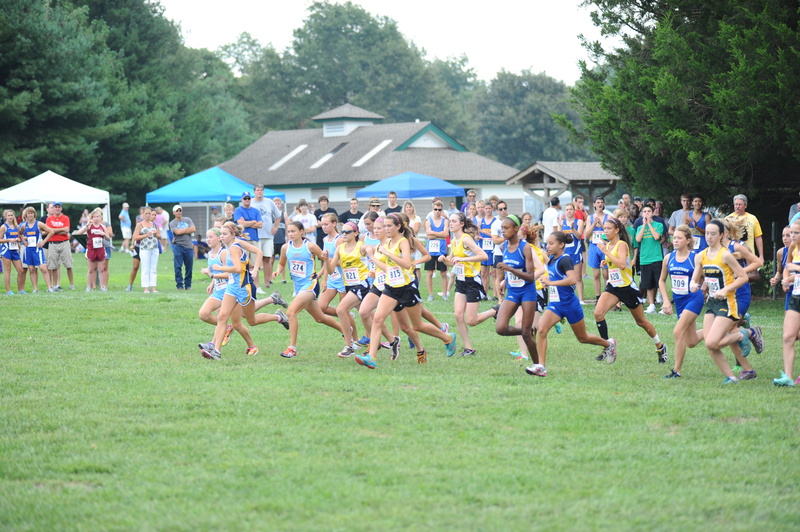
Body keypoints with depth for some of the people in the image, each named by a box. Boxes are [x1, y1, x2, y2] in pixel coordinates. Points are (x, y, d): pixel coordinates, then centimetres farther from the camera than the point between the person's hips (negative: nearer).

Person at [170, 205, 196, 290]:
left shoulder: (188, 220, 14)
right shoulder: (172, 223, 5)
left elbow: (193, 229, -1)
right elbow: (177, 232, -12)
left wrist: (182, 231, -6)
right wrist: (188, 229, -1)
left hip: (188, 246, 3)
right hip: (178, 246, -3)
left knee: (189, 266, 4)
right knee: (178, 266, -7)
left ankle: (188, 285, 13)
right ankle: (179, 285, -2)